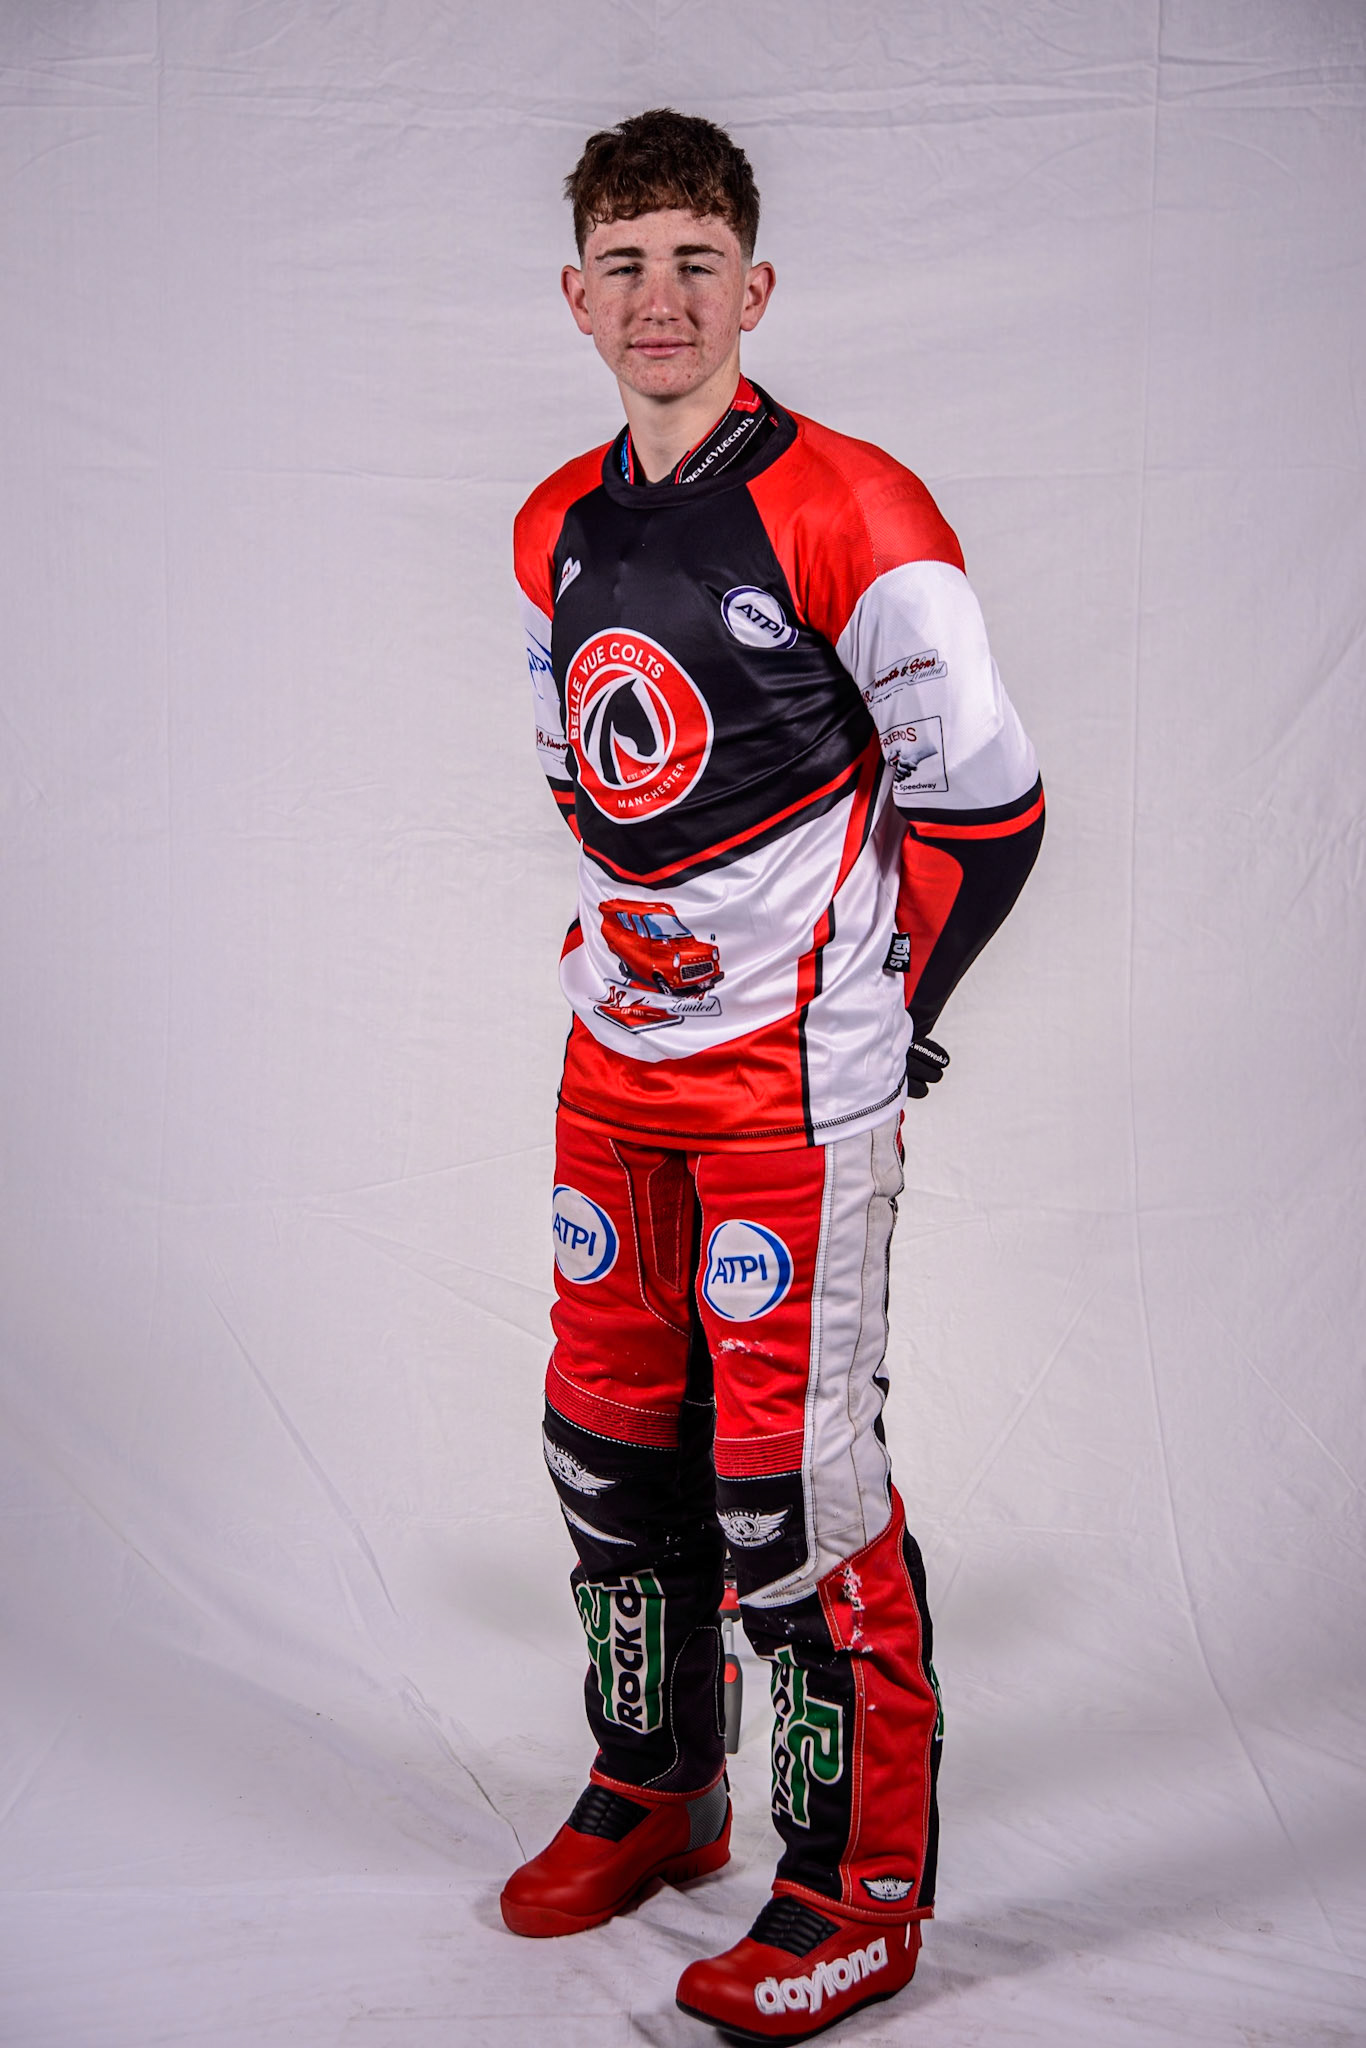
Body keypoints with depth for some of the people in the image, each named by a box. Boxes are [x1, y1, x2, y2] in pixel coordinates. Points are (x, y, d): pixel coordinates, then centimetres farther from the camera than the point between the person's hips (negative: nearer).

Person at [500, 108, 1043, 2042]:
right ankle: (656, 1793, 36)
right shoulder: (556, 532, 10)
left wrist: (860, 1014, -5)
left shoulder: (848, 510, -12)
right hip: (617, 1057, 7)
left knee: (789, 1475, -3)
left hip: (791, 1076, -7)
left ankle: (862, 1892, 15)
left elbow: (985, 793, -10)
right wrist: (615, 932, 14)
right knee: (612, 1439, 15)